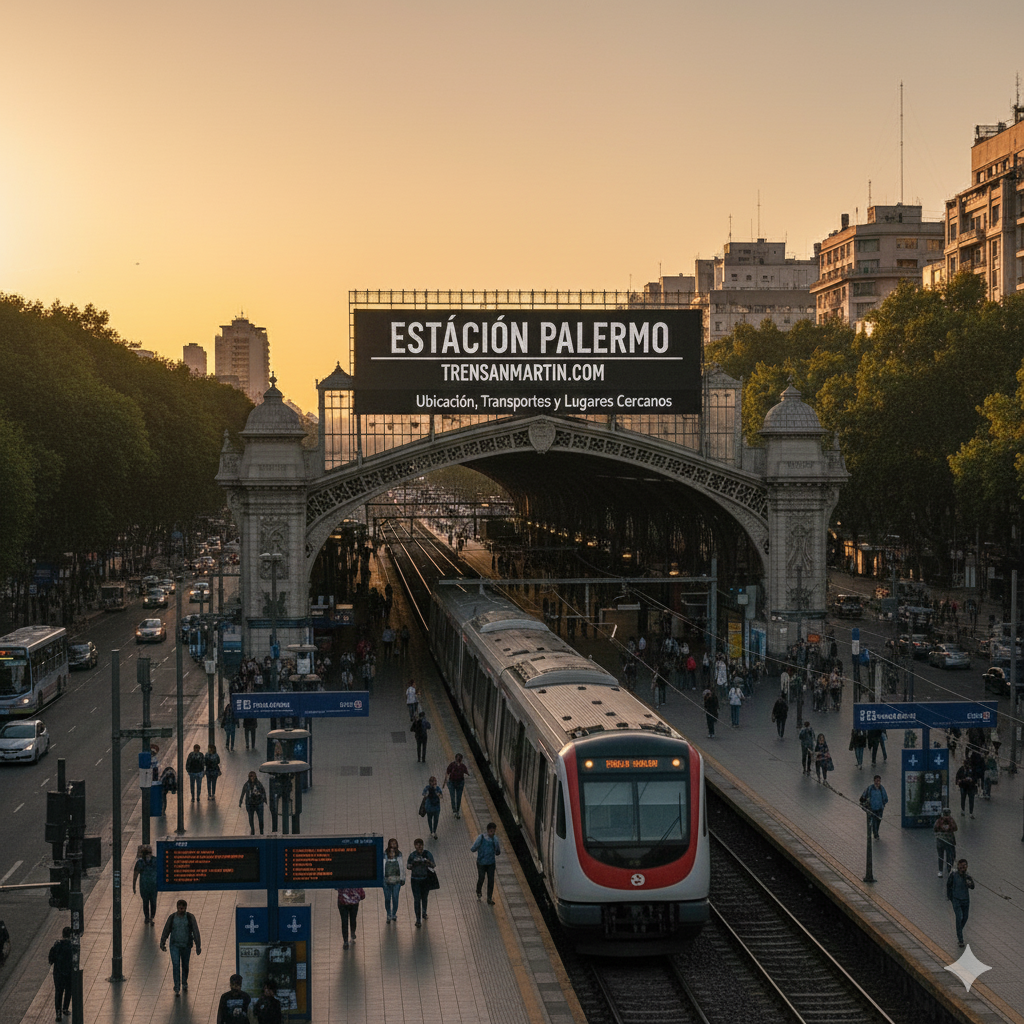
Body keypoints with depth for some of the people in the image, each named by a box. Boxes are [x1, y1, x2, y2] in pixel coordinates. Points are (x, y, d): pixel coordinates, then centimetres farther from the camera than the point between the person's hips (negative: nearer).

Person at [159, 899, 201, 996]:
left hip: (186, 946, 0)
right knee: (175, 966, -10)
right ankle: (177, 988, -7)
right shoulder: (172, 917, -5)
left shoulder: (190, 917, -7)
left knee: (185, 965, 14)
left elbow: (196, 932, -7)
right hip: (175, 945, 0)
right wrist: (162, 943, 14)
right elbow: (166, 931, 8)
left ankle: (184, 983, 37)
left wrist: (198, 946, -10)